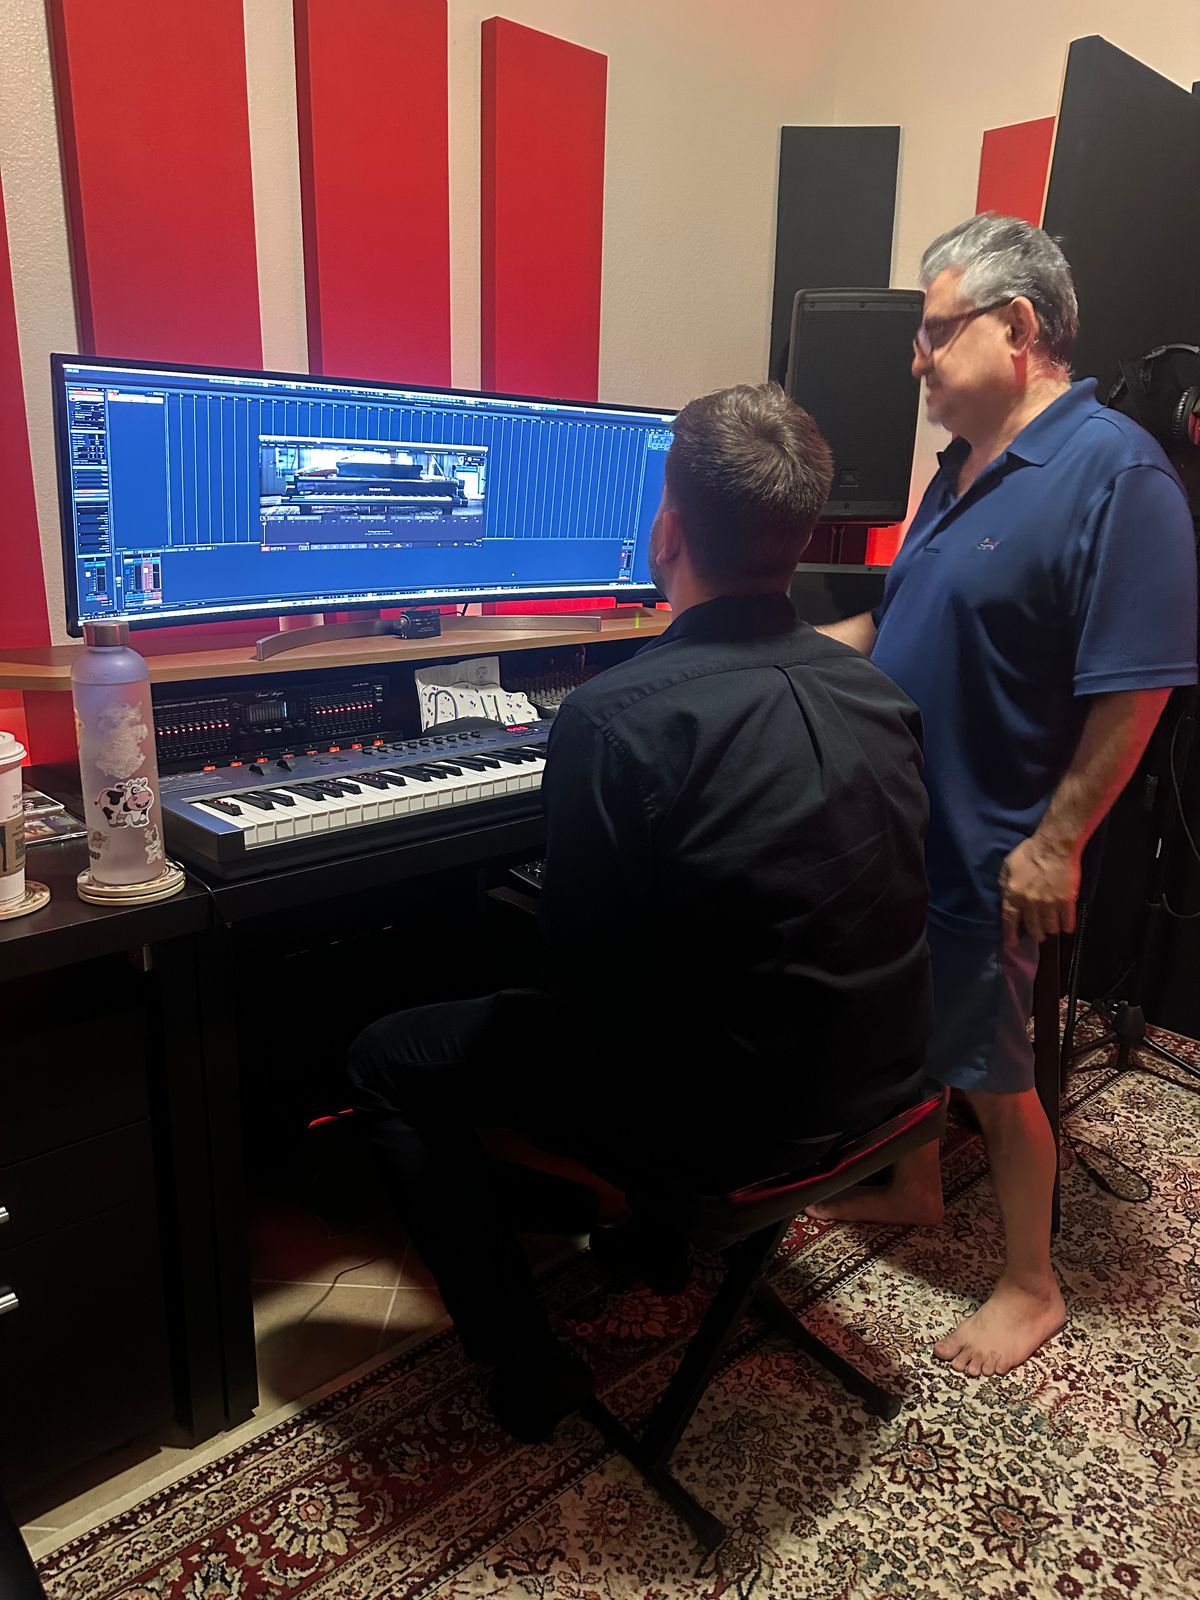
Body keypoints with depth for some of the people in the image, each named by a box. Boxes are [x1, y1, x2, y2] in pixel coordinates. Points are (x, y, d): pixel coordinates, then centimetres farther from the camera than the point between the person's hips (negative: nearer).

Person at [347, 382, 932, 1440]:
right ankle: (600, 1220, 41)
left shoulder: (615, 718, -24)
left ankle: (525, 1367, 16)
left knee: (388, 1063, 9)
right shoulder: (875, 690, -2)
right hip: (881, 1077, 8)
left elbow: (581, 969, -15)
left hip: (736, 1117, -7)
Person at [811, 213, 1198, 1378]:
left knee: (992, 1075, 7)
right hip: (900, 824, 8)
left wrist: (1055, 843, -20)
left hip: (985, 850, -8)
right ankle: (912, 1189, 46)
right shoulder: (964, 467, 9)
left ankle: (1032, 1286, 30)